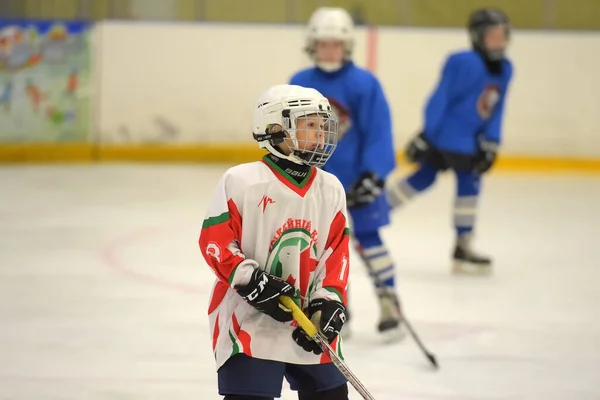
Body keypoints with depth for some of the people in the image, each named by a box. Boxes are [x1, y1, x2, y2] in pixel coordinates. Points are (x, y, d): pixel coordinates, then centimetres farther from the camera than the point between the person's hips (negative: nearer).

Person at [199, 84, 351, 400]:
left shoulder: (331, 190, 7)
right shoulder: (241, 181, -10)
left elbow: (336, 254, 7)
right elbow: (214, 241, -11)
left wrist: (330, 303, -6)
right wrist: (253, 281, -20)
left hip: (307, 323, 6)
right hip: (247, 318, -6)